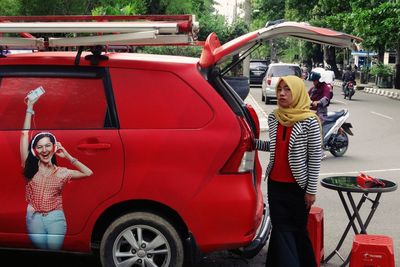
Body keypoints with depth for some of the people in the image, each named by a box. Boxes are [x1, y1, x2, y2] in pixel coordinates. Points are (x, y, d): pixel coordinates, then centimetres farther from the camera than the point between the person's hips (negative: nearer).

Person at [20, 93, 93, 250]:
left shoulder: (61, 172, 5)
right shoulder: (30, 168, 2)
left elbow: (88, 173, 0)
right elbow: (25, 134, -2)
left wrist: (67, 156, 1)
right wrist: (30, 107, -3)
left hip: (56, 218, 0)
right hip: (34, 218, 0)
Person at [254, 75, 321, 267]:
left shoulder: (309, 121, -13)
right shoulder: (274, 118, 3)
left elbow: (315, 157, -11)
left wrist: (311, 190, -10)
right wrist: (254, 143, 2)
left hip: (298, 186, -4)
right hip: (275, 184, 4)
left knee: (298, 229, 9)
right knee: (281, 228, 8)